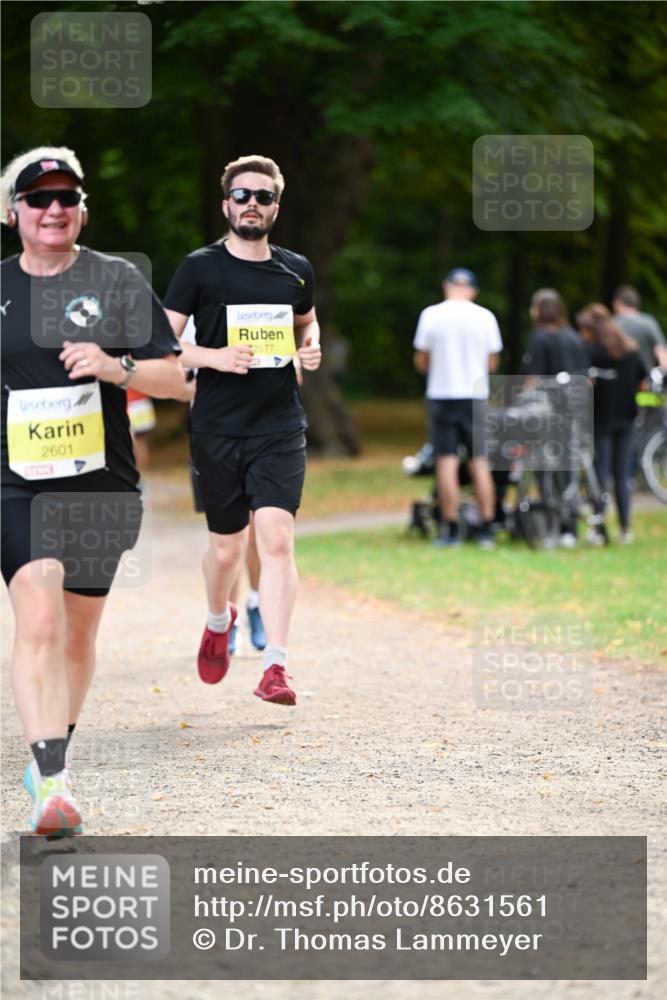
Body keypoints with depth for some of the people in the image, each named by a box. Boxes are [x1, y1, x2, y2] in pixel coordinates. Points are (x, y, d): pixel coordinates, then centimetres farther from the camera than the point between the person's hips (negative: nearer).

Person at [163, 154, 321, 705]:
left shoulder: (296, 270, 8)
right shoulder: (200, 267, -1)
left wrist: (312, 349, 6)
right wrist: (214, 356, -18)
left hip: (281, 427, 1)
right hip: (217, 428, -1)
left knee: (277, 537, -15)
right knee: (227, 545, 9)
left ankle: (276, 666, -17)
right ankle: (219, 621, 42)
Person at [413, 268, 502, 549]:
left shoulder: (431, 315, -5)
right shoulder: (485, 317, 0)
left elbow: (421, 361, -1)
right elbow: (493, 362, 5)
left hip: (442, 396, -2)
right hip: (476, 397, 2)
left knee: (446, 460, -1)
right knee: (480, 462, 6)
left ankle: (451, 530, -4)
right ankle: (486, 530, 6)